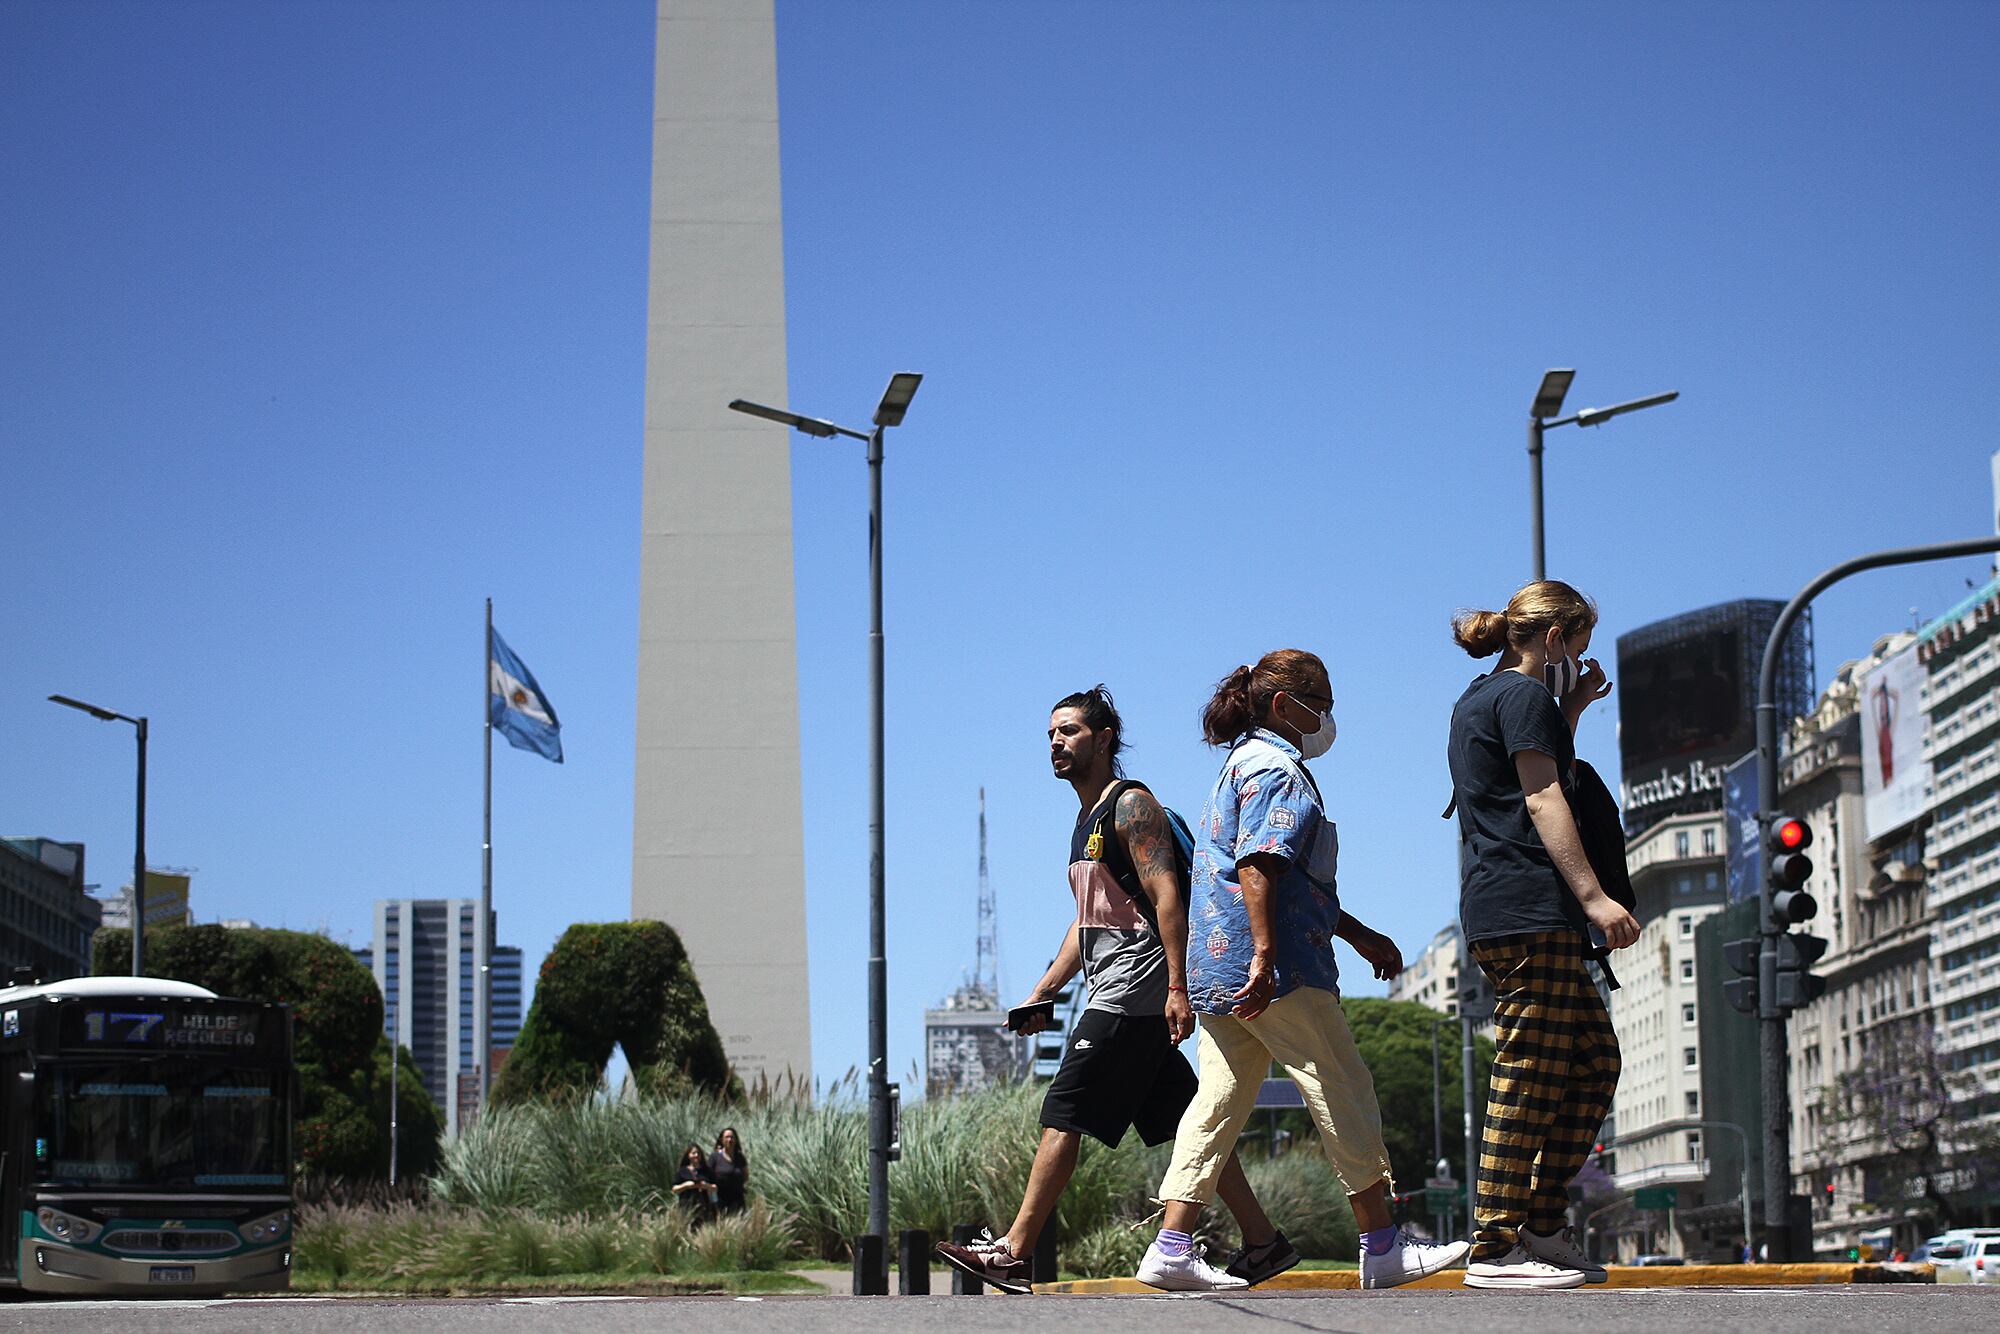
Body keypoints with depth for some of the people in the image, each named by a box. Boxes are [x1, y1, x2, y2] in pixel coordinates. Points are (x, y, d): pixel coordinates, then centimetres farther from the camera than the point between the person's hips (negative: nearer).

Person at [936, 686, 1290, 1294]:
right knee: (1184, 1122, 8)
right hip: (1113, 988, 10)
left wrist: (1177, 987, -25)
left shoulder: (1131, 805, -7)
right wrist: (1042, 992, 19)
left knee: (1063, 1114, -11)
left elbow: (1166, 896, -16)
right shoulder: (1088, 822, 22)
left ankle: (1014, 1253, -11)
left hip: (1136, 983, -10)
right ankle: (1263, 1242, 10)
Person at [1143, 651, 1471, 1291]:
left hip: (1220, 972, 10)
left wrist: (1361, 936, 33)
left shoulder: (1248, 762, 26)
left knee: (1220, 1100, 5)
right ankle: (1383, 1248, 1)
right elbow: (1258, 866, -21)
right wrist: (1265, 955, -28)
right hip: (1276, 970, -10)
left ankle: (1169, 1248, -2)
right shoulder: (1276, 766, -7)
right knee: (1345, 1093, -3)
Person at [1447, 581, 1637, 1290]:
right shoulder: (1523, 695, -5)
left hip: (1496, 912, 11)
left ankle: (1542, 1225, 11)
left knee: (1595, 1061, 12)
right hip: (1529, 910, -11)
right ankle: (1495, 1250, -12)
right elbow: (1543, 802, -14)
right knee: (1529, 1079, -11)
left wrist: (1571, 713, 26)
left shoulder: (1478, 699, 24)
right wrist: (1593, 895, -19)